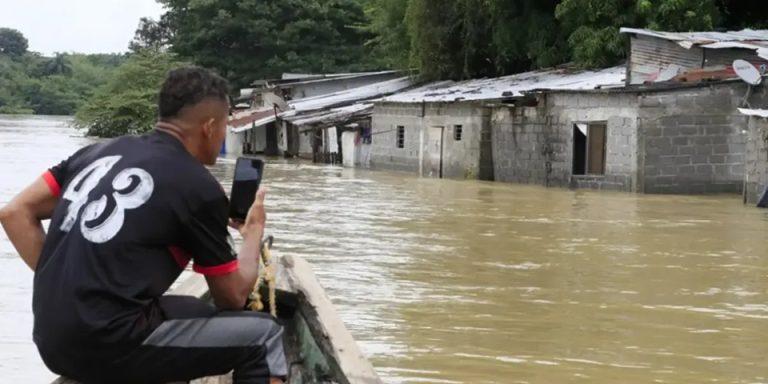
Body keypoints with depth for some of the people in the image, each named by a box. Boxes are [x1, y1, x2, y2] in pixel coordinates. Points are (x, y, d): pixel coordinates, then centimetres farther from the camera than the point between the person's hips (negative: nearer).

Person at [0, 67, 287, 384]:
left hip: (54, 341, 8)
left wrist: (61, 284, 10)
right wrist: (254, 231, 21)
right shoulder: (199, 188, -6)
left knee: (200, 314, 26)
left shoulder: (102, 151, 12)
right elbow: (232, 297, 4)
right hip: (108, 347, -8)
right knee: (263, 336, 4)